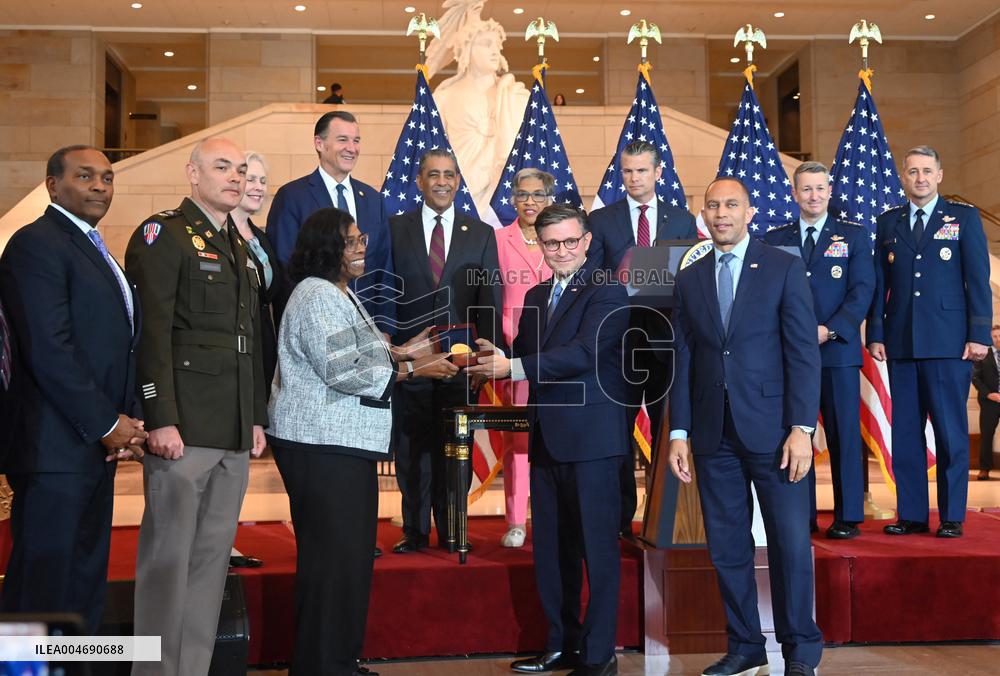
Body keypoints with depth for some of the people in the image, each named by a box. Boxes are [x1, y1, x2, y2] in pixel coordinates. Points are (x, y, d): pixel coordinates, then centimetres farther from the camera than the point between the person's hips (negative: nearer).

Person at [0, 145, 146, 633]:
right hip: (56, 448, -9)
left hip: (97, 445, 9)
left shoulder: (94, 252, 19)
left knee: (85, 586, 14)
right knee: (42, 586, -3)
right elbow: (48, 349, -18)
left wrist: (126, 421, 3)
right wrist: (107, 423, -14)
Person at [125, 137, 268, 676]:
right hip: (183, 426, -7)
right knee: (168, 557, -3)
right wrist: (160, 420, -17)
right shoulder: (163, 233, -2)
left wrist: (257, 417, 18)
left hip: (234, 431, 7)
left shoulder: (241, 248, 21)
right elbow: (152, 332, -11)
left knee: (213, 557, 9)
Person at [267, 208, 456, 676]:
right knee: (332, 556, -4)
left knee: (349, 554, 14)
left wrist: (402, 352, 10)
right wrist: (411, 369, -15)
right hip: (321, 444, -10)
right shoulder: (316, 296, -14)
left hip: (345, 443, 10)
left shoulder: (340, 294, 18)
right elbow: (343, 375, -20)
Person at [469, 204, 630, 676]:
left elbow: (584, 353, -21)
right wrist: (497, 360, -6)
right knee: (550, 548, 13)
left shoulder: (607, 293, -8)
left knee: (597, 546, 1)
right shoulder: (535, 297, 16)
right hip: (547, 438, 7)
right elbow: (525, 355, 16)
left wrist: (514, 367, -25)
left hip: (591, 439, -7)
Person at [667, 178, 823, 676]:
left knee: (790, 544, 0)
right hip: (714, 435, 4)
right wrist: (679, 434, 4)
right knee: (726, 546, 8)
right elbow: (683, 360, 10)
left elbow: (803, 352, -4)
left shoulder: (784, 268, 0)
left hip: (772, 429, -3)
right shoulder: (689, 279, 11)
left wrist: (801, 428, -11)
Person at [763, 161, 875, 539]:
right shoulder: (774, 241, 13)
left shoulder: (854, 236, 8)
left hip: (838, 351, -1)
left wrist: (830, 330, -14)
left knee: (843, 434, 0)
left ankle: (848, 517, 7)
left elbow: (862, 291, -1)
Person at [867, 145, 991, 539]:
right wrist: (875, 335, 4)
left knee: (951, 432, -1)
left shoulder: (964, 217, 5)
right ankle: (912, 515, 13)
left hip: (948, 343, -3)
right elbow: (879, 283, 11)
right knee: (905, 432, 5)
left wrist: (979, 335, -6)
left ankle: (951, 517, 8)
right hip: (901, 344, 3)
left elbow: (978, 280, 1)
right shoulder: (888, 223, 13)